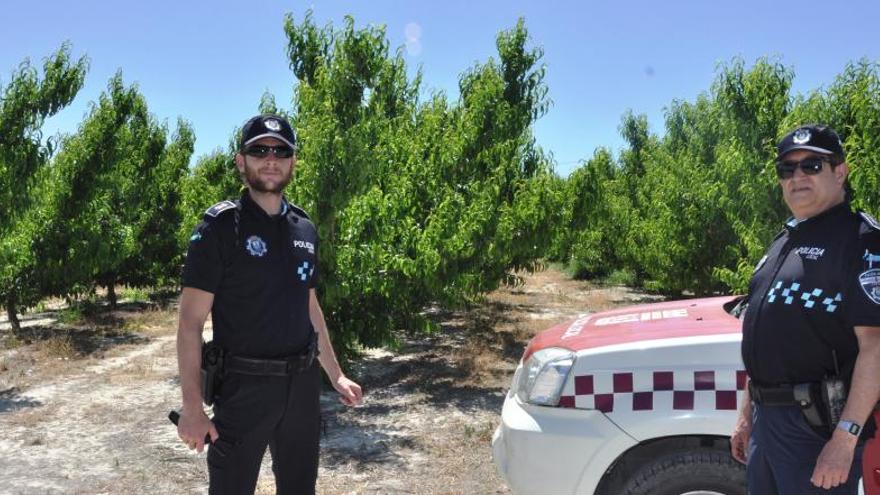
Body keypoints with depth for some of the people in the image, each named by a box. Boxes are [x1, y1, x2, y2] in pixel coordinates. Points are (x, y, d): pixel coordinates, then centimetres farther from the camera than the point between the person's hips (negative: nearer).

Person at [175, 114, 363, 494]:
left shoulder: (304, 228, 7)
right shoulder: (220, 226, -10)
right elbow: (190, 323, -13)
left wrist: (335, 375, 17)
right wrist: (192, 406, -20)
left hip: (302, 386, 6)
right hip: (243, 387, -5)